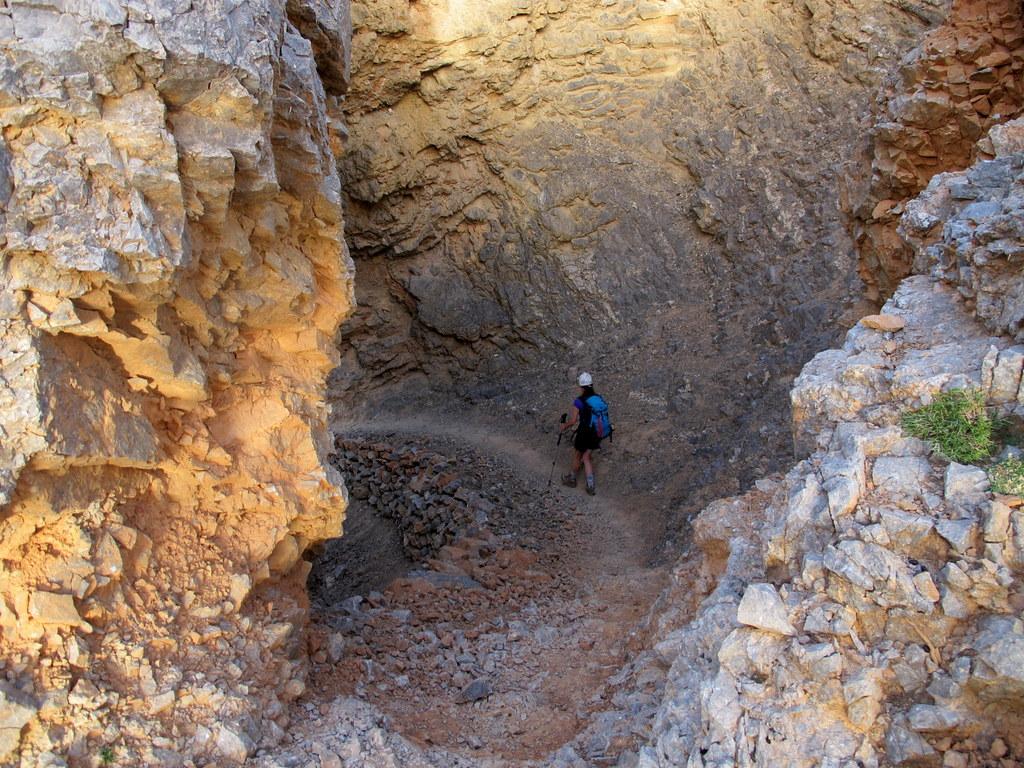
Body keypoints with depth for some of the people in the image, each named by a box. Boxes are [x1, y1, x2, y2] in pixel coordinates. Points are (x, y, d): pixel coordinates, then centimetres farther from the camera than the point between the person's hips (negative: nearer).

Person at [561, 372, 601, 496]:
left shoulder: (579, 401, -20)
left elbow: (573, 421, -16)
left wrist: (565, 425, 5)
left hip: (584, 432, -5)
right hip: (596, 432, 5)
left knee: (577, 456, 20)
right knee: (586, 456, 20)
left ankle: (572, 479, 41)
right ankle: (591, 485, 13)